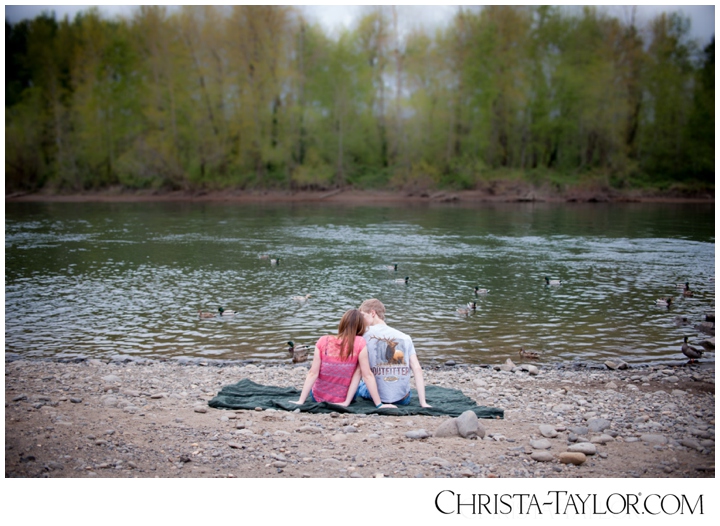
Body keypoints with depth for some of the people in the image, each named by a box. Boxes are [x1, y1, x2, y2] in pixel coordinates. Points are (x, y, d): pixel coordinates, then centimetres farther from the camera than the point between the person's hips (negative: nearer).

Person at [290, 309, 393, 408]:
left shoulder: (323, 341, -13)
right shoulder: (360, 343, -18)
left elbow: (313, 373, -14)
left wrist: (300, 401, -10)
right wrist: (379, 404, -12)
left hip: (317, 398, 2)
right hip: (342, 400, -2)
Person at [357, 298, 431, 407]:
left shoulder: (364, 336, -6)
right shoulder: (405, 337, 2)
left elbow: (365, 372, -14)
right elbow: (417, 369, -6)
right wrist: (423, 403, -8)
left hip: (380, 397, -2)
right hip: (404, 399, 2)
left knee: (360, 386, 33)